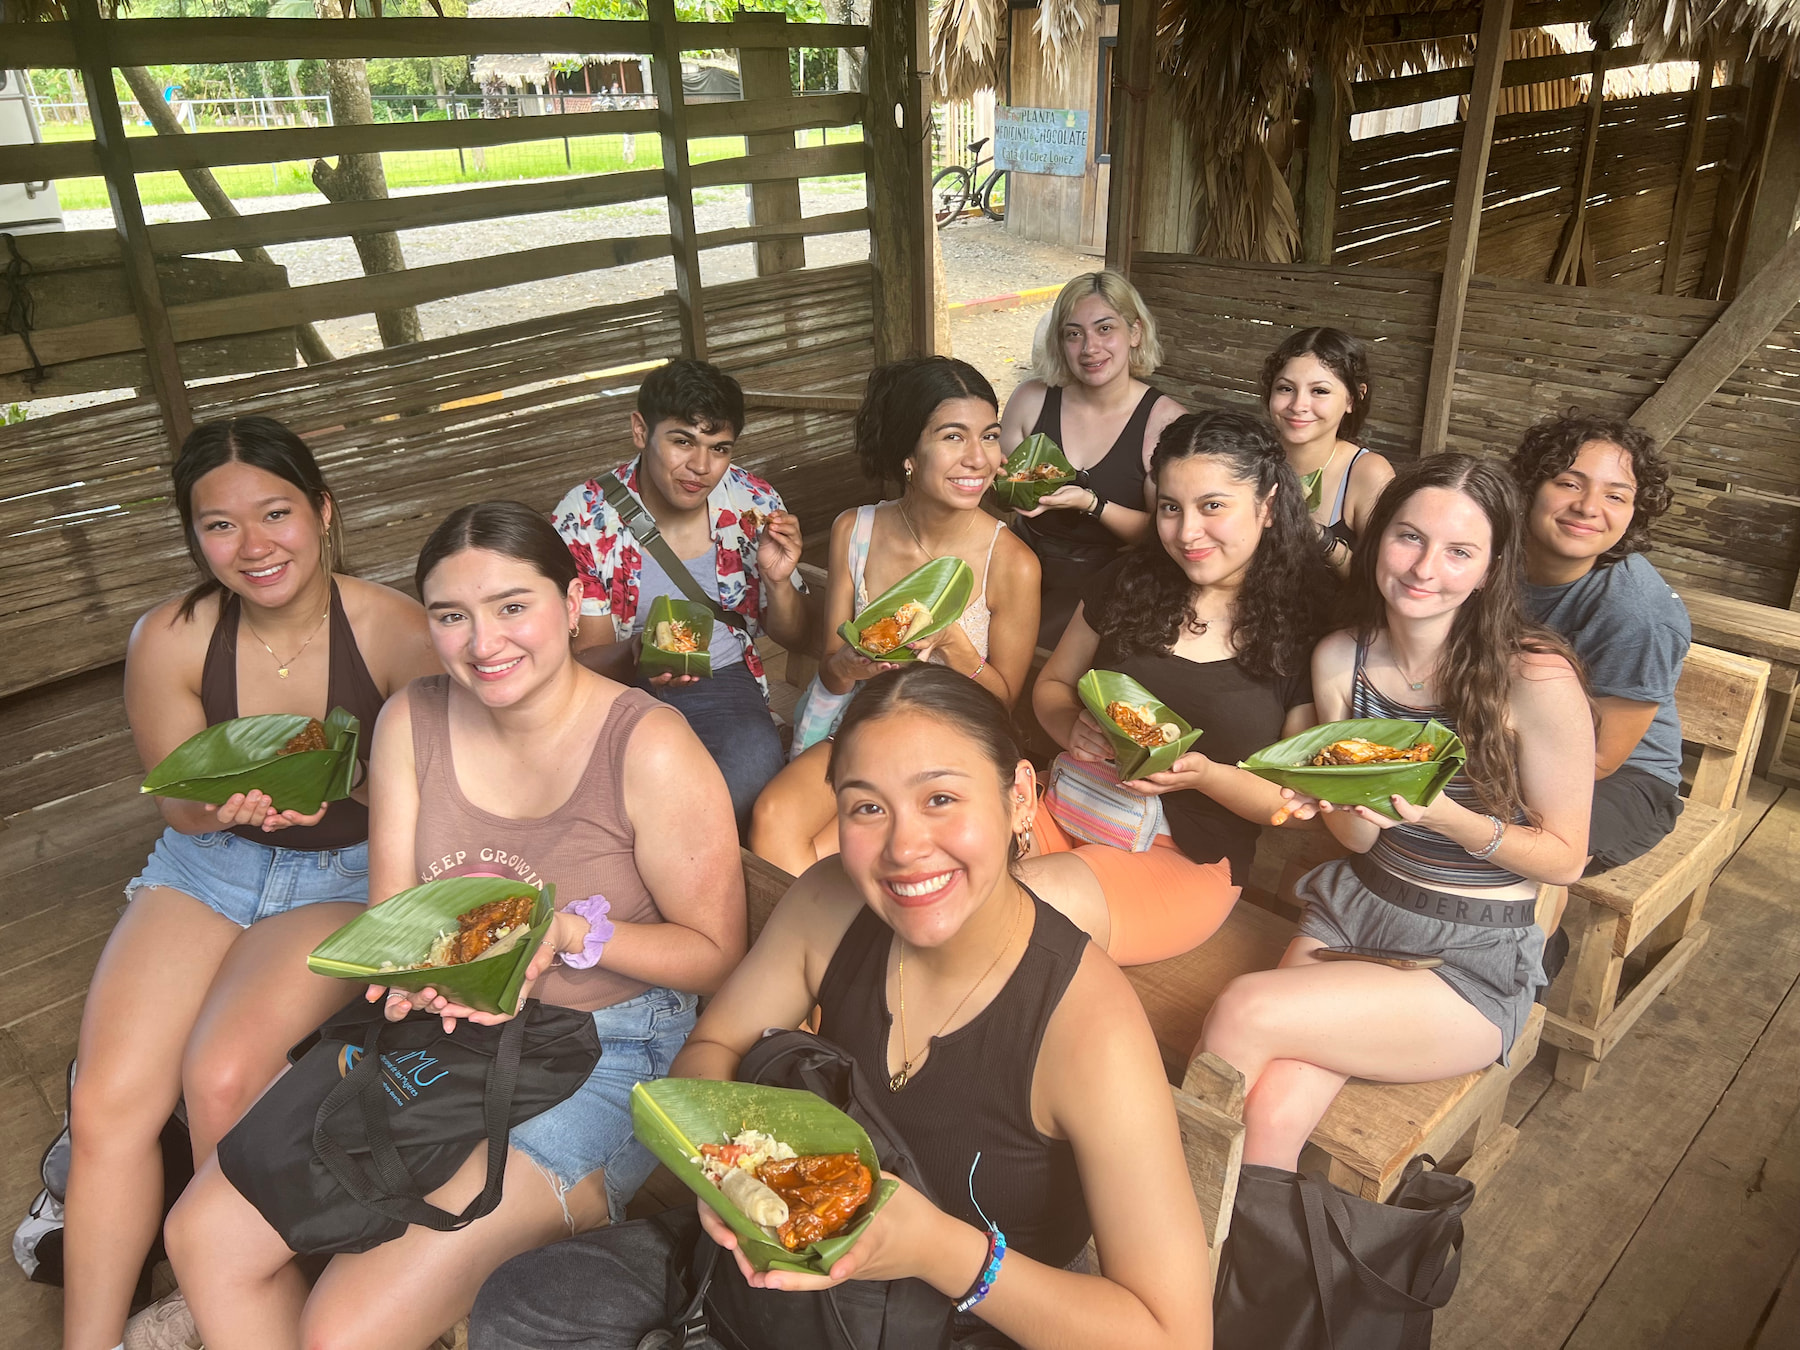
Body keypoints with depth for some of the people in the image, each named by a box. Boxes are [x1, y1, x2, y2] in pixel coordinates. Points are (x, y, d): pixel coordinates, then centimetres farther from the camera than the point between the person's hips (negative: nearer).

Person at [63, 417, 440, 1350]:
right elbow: (180, 809, 1)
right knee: (108, 1101, -15)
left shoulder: (394, 632, -17)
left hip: (346, 873, -3)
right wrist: (223, 800, -22)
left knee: (222, 1075, -23)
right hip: (206, 867, 3)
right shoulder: (169, 642, -10)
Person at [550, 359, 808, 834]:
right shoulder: (583, 519, -10)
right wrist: (636, 656, -30)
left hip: (721, 683, 2)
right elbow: (587, 657, -5)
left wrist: (777, 581, -18)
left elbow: (793, 637, 5)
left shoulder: (754, 505, -5)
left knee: (755, 756, -31)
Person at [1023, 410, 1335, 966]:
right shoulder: (1128, 582, 5)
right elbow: (1052, 685, 16)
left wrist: (1208, 775, -20)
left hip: (1189, 860, -3)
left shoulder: (1308, 627, -6)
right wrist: (1074, 728, -7)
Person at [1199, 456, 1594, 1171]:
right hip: (1354, 908, 4)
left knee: (1243, 1011, -23)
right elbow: (1358, 837, 4)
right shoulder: (1340, 658, -3)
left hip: (1474, 956, -4)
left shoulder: (1536, 678, -17)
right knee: (1267, 1118, -22)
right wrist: (1342, 802, -20)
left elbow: (1566, 857, -7)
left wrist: (1448, 818, -26)